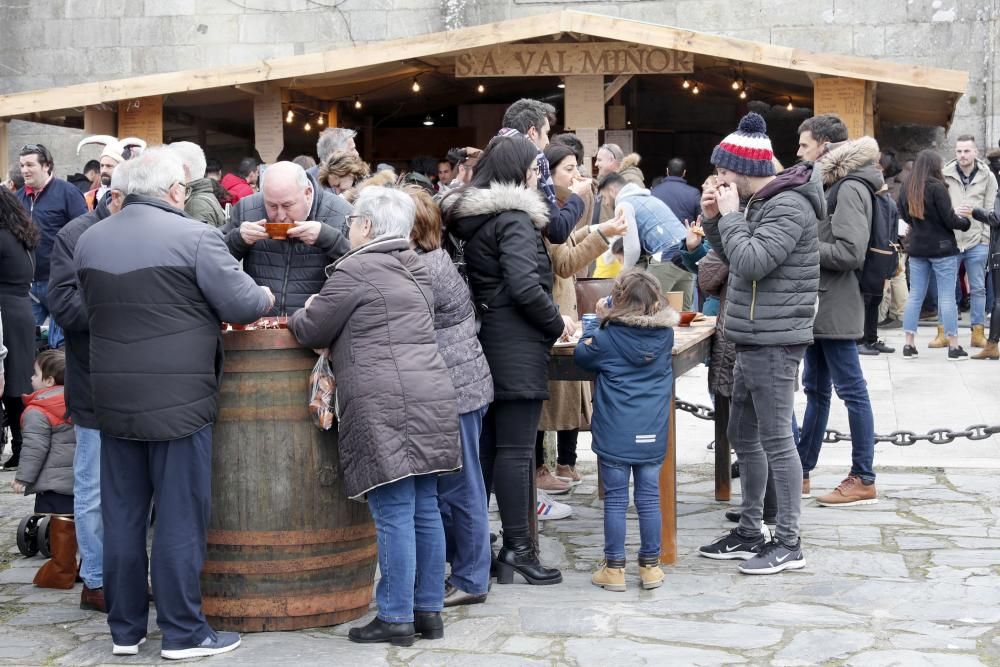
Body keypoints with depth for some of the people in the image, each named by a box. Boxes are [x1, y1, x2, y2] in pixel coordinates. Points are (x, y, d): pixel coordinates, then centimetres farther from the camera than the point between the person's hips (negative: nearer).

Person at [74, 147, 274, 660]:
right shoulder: (192, 236, -11)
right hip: (178, 401, -5)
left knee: (122, 517, 12)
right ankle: (183, 633, 8)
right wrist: (266, 296, 13)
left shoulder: (88, 241, 6)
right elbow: (241, 304, -8)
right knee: (180, 517, 2)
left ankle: (124, 630, 20)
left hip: (112, 400, 5)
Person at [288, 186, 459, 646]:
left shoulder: (355, 271, -6)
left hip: (385, 405, -8)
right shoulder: (416, 270, 19)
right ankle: (429, 610, 16)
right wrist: (338, 329, 29)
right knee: (425, 509, 11)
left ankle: (396, 618, -1)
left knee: (394, 514, -5)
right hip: (430, 398, 8)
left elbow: (310, 332, 2)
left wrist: (302, 315, 23)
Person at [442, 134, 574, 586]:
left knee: (485, 444, 14)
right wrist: (558, 324, -8)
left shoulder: (468, 217, 14)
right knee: (516, 449, -6)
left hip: (483, 340, 9)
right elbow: (525, 286, -22)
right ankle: (518, 549, -3)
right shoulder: (514, 218, -13)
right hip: (516, 345, -9)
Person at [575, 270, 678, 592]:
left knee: (615, 499, 4)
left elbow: (581, 354, 8)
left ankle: (614, 568, 9)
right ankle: (650, 565, 16)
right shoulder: (665, 334, 1)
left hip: (615, 434, -3)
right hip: (652, 434, 3)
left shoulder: (607, 337, -8)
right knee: (649, 498, 10)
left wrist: (597, 320, 18)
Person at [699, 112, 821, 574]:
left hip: (774, 342, -10)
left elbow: (751, 262, -24)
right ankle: (750, 533, 25)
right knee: (743, 436, 15)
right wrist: (714, 218, 5)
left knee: (775, 440, -5)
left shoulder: (790, 206, -15)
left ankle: (788, 543, 2)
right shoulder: (763, 203, 14)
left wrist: (731, 214, -13)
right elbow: (733, 259, 19)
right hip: (754, 340, 10)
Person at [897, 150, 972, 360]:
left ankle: (909, 345, 9)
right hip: (942, 248, -5)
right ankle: (954, 347, 4)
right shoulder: (936, 187, -15)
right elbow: (949, 220, -15)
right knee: (947, 297, 0)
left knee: (915, 295, 10)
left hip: (917, 248, 6)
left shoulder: (907, 189, 4)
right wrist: (965, 221, 7)